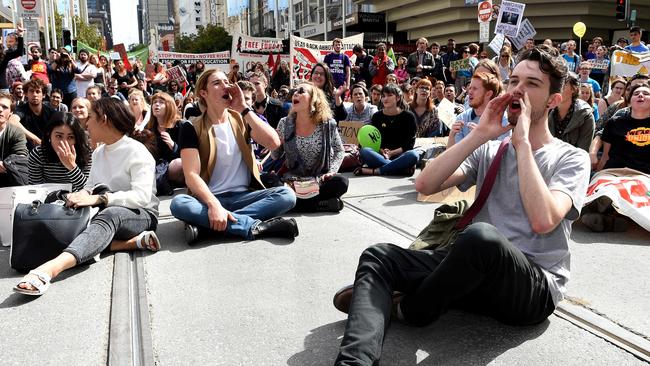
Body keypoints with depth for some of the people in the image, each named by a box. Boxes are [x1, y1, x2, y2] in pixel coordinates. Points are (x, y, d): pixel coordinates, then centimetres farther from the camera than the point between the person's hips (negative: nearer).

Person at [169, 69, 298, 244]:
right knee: (178, 204, -33)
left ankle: (204, 223, -28)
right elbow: (191, 175, -13)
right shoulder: (192, 127, -1)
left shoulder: (241, 120, 8)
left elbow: (274, 143, -10)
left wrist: (244, 109, -11)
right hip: (210, 198, -2)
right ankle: (255, 226, -31)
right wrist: (214, 205, -30)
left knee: (287, 194, -24)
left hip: (244, 196, 3)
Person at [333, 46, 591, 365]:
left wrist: (522, 142, -15)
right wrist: (479, 135, -6)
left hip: (535, 287, -4)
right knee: (378, 256, -13)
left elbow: (543, 220, -21)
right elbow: (425, 185, -2)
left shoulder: (571, 159, 2)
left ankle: (409, 308, -11)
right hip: (478, 271, 5)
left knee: (481, 235, -38)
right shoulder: (489, 150, 14)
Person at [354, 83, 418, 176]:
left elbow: (409, 144, -1)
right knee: (364, 151, -28)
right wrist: (382, 151, -14)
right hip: (381, 154, 2)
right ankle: (400, 168, -33)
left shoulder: (408, 116, 4)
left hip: (400, 155, -1)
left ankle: (374, 171, -33)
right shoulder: (377, 116, 11)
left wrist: (392, 153, -14)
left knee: (413, 155, -35)